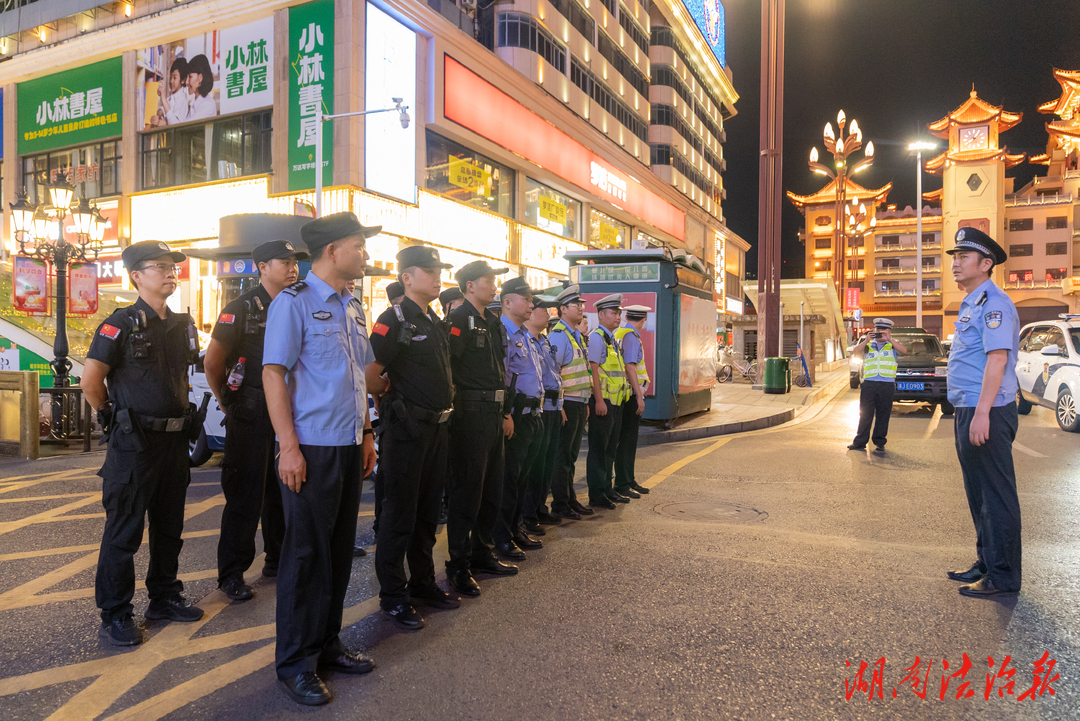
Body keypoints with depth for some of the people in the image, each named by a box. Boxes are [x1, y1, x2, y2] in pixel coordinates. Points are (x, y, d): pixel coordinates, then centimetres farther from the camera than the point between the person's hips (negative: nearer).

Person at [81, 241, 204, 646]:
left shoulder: (182, 325, 10)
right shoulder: (121, 324, -10)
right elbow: (91, 382, -11)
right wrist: (117, 417, 0)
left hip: (175, 440, 7)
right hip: (134, 444, -6)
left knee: (169, 526, 15)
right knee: (124, 531, 2)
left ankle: (164, 598, 30)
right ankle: (115, 615, 14)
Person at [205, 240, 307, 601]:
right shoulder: (241, 309, -8)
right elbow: (212, 362, -6)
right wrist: (229, 403, 1)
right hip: (251, 418, -6)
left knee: (283, 491, 14)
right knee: (245, 495, 0)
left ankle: (278, 559, 28)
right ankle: (231, 573, 11)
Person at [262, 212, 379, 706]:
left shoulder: (353, 309, 15)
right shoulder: (293, 303, -8)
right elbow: (273, 374, -13)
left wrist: (366, 434, 16)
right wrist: (289, 447, -17)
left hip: (349, 447, 8)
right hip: (311, 448, -7)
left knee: (339, 550, 14)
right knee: (306, 554, 1)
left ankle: (326, 645, 28)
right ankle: (295, 664, 14)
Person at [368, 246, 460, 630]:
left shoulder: (436, 322, 15)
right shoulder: (394, 319, -12)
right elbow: (370, 374, -16)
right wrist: (395, 403, -5)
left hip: (436, 426, 8)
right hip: (406, 429, -8)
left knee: (428, 509, 17)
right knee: (400, 512, 1)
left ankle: (423, 582, 31)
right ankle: (393, 595, 14)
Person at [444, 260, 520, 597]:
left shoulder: (492, 322, 17)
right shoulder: (458, 320, -10)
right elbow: (447, 367, -19)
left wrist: (505, 412, 20)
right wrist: (456, 407, -19)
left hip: (493, 414, 9)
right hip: (470, 414, -9)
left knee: (492, 488, 15)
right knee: (467, 490, -2)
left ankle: (482, 554, 29)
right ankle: (458, 566, 8)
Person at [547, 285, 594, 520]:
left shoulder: (578, 336, 17)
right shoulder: (558, 336, -13)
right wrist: (559, 406, -21)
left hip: (580, 404, 9)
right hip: (567, 404, -9)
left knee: (571, 455, 15)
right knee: (562, 456, -1)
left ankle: (570, 499, 24)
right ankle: (559, 503, 7)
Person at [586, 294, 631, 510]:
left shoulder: (613, 339, 17)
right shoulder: (596, 337, -11)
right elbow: (593, 370, -18)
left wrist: (621, 397, 18)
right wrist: (599, 400, -22)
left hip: (616, 401, 9)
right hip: (602, 402, -9)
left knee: (610, 447, 15)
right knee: (598, 448, -3)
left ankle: (607, 488, 25)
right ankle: (596, 494, 4)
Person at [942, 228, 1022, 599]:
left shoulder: (993, 303, -12)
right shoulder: (970, 305, 19)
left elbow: (997, 358, -22)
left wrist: (981, 413, -27)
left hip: (987, 414, -10)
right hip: (969, 412, 10)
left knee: (997, 496, -3)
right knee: (979, 495, 16)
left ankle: (1003, 577, 4)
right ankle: (985, 563, 27)